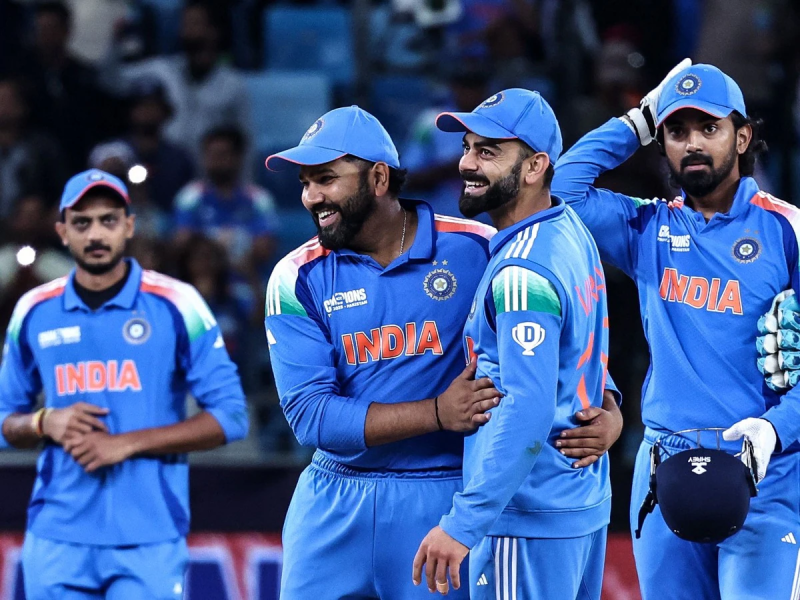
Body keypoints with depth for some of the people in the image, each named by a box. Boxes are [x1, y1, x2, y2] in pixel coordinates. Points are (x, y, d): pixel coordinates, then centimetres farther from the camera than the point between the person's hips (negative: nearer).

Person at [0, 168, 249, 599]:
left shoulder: (176, 305, -1)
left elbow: (229, 417, -4)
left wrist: (127, 444, -12)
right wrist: (45, 423, -6)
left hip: (150, 542, -3)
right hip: (58, 541, 3)